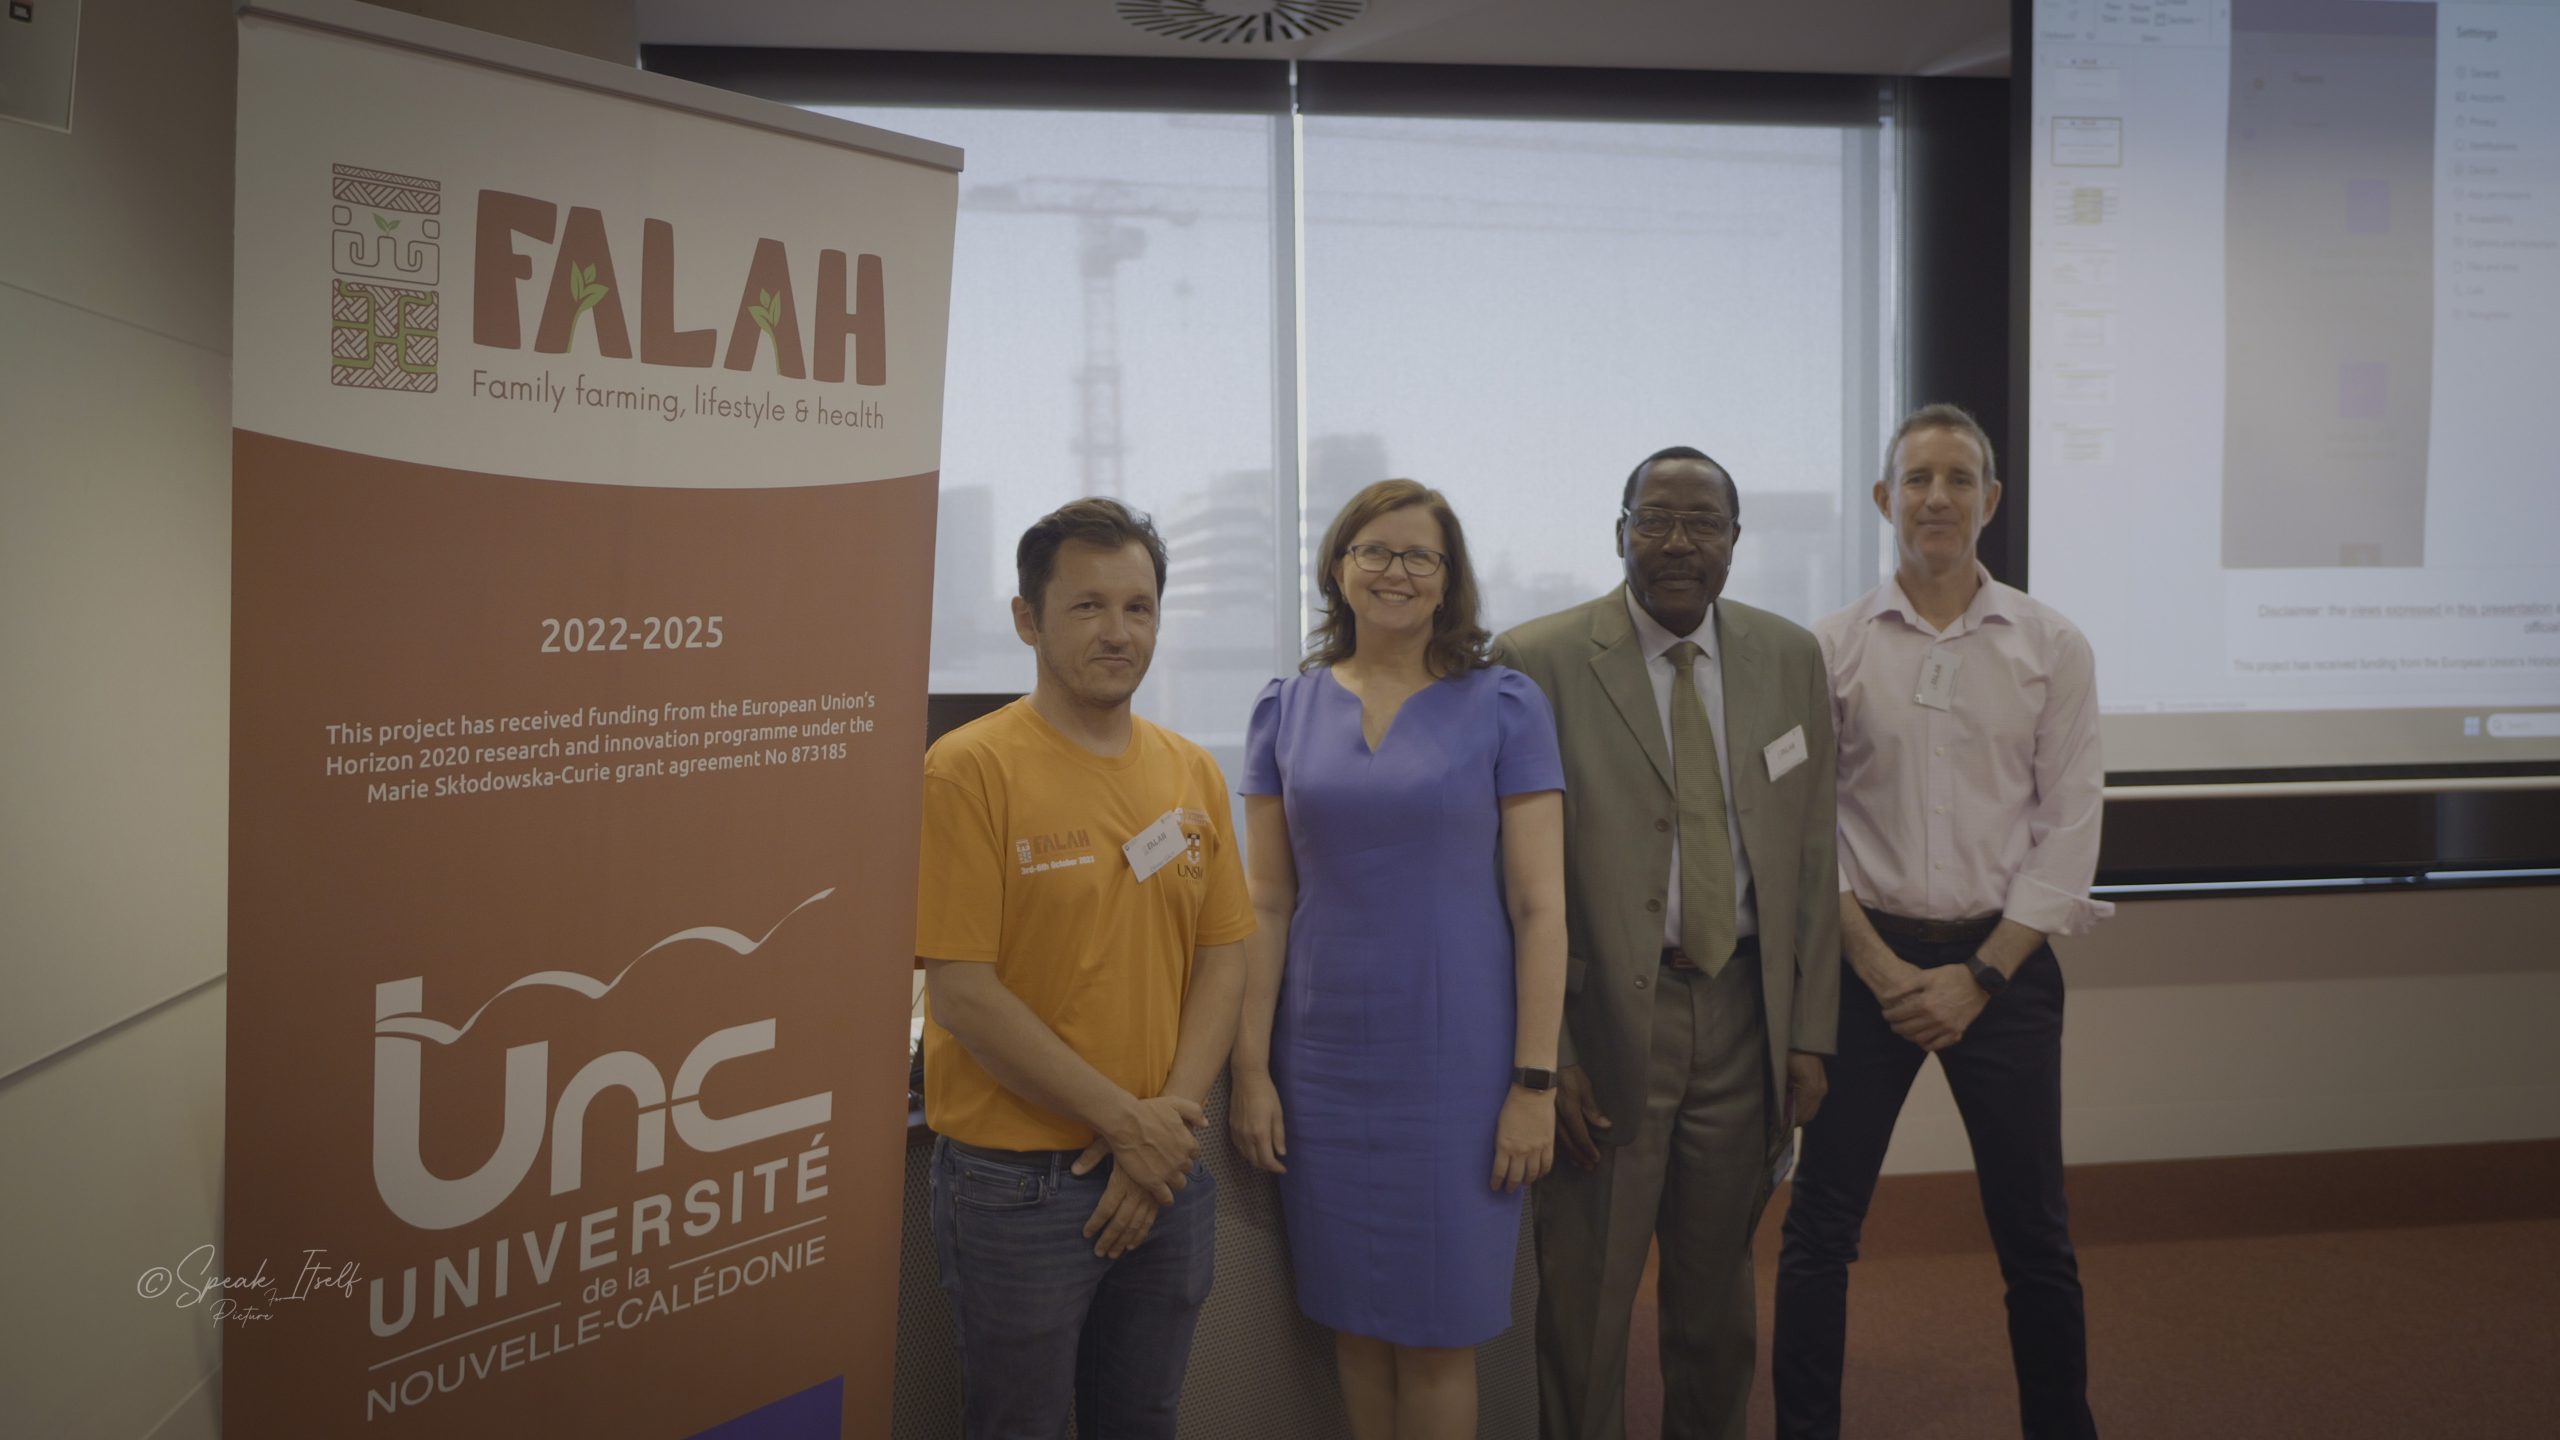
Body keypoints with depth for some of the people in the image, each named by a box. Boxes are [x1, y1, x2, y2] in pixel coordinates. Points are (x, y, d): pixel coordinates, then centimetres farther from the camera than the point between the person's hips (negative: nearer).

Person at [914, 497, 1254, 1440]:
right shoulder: (972, 768, -12)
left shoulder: (1192, 773, 6)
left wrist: (1173, 1113, -7)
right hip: (1017, 1180, -5)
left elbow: (1222, 960, 7)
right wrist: (1125, 1120, -13)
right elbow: (962, 995, -15)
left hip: (1164, 1172, 5)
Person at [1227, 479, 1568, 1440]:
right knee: (1355, 1321, 12)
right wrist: (1250, 1069, 0)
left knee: (1437, 1331, 6)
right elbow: (1267, 905, 5)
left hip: (1456, 1053, -2)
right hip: (1324, 1054, 3)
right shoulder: (1287, 710, 4)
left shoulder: (1503, 707, -3)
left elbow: (1538, 908, -5)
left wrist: (1534, 1081, -9)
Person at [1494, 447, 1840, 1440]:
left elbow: (1811, 858, 8)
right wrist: (1545, 1053, -12)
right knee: (1585, 1297, 8)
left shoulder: (1791, 659, 6)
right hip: (1605, 1021, -3)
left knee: (1718, 1292, 18)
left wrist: (1810, 1030, 5)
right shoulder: (1537, 664, -8)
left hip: (1744, 1013, 4)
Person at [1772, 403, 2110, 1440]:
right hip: (1867, 959, 0)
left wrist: (1979, 976, -7)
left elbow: (2068, 829, 0)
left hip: (2003, 961, 1)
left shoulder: (2053, 649, 3)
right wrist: (1881, 964, -8)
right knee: (1819, 1227, 3)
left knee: (2034, 1235, 9)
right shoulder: (1831, 648, 1)